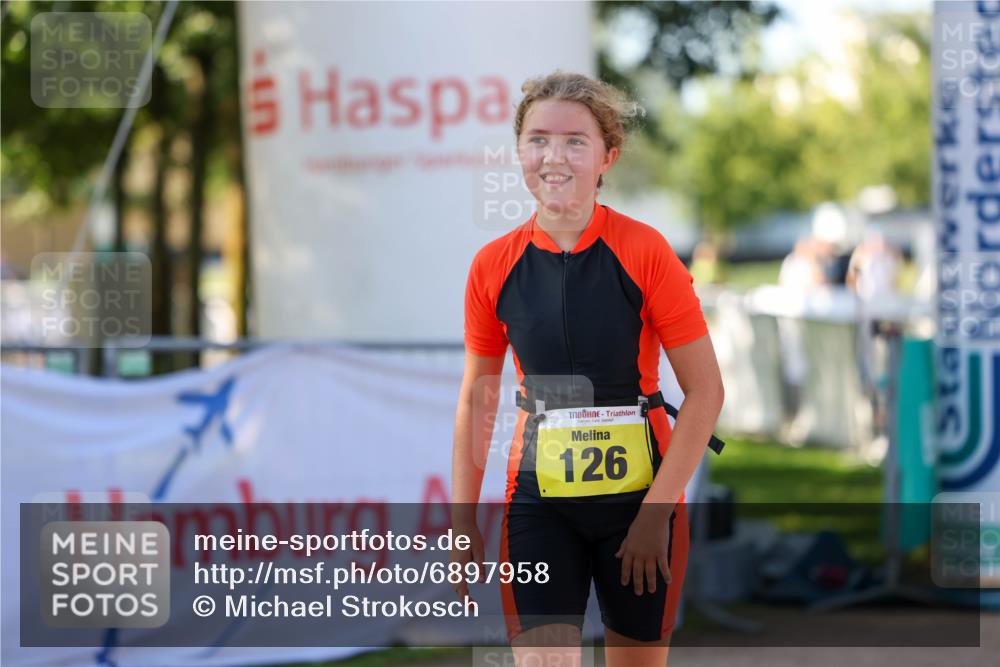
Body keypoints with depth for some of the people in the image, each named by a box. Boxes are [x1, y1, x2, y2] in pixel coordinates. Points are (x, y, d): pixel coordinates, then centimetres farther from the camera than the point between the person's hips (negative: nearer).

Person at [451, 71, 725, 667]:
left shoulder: (644, 251, -9)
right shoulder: (495, 266, 0)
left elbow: (706, 390, -8)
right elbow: (477, 399, 11)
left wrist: (655, 510, -14)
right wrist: (463, 521, 7)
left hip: (639, 500, -1)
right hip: (540, 505, 1)